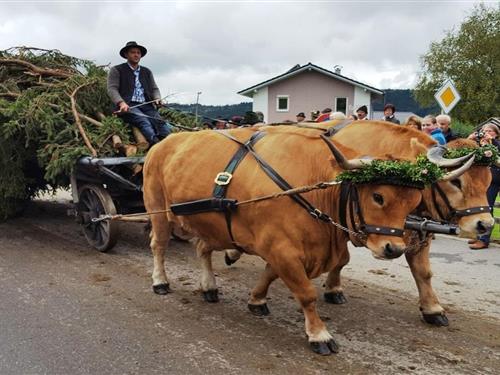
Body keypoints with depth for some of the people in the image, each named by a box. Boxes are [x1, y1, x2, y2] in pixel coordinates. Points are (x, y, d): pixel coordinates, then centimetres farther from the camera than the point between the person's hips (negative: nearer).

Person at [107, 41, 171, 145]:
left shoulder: (147, 72, 28)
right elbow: (112, 89, 2)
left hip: (146, 106, 5)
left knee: (161, 123, -27)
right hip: (128, 106, -4)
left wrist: (157, 98, 1)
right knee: (144, 123, -35)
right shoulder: (116, 70, 13)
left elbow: (154, 88, 26)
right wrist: (121, 103, -17)